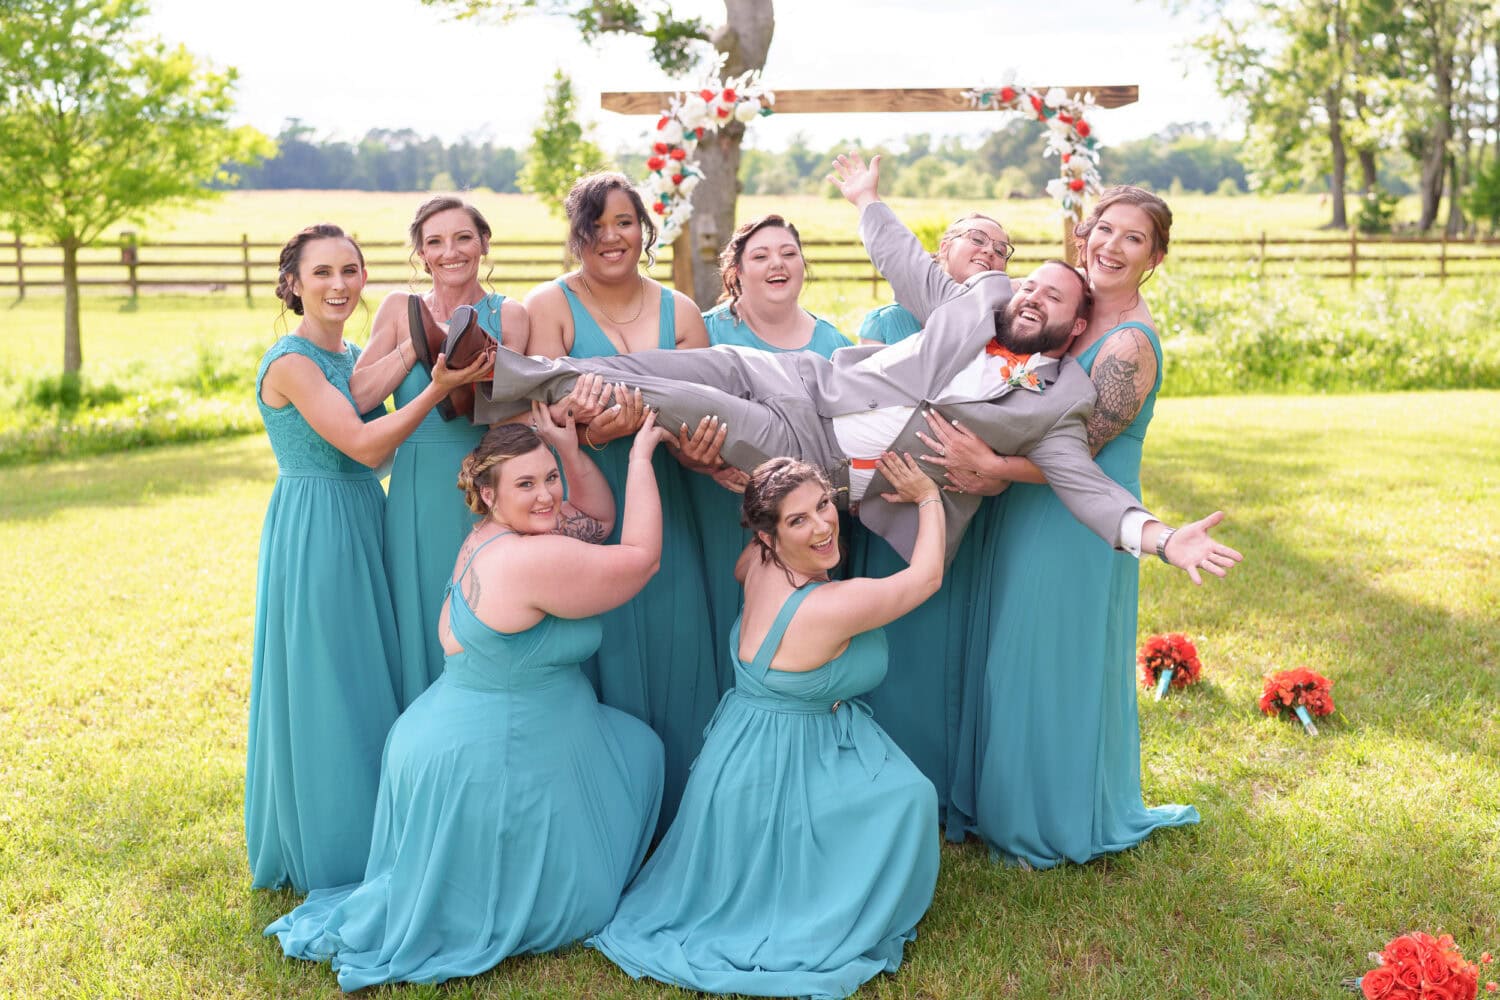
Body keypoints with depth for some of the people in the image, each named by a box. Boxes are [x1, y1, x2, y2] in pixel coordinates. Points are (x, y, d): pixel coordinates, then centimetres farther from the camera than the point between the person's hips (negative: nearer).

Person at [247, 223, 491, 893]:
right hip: (314, 529, -8)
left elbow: (379, 444, 4)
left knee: (370, 681, 14)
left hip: (364, 522, 9)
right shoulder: (290, 362, -14)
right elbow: (361, 443, -21)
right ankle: (327, 855, 15)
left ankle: (371, 843, 28)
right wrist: (440, 387, -24)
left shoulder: (353, 355, 11)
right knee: (325, 689, 0)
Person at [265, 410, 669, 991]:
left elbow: (598, 518, 13)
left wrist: (568, 448, 0)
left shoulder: (490, 536, 4)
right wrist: (641, 456, -15)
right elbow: (642, 557, -20)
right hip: (488, 763, -10)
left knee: (637, 746, 25)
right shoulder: (533, 560, -27)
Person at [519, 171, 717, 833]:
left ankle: (673, 806, 23)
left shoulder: (679, 311, 9)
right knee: (600, 649, 0)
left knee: (672, 645, 7)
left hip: (663, 504, 4)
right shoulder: (550, 306, -1)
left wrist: (626, 421, -22)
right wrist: (589, 425, -33)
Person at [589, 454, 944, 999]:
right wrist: (928, 497, 1)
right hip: (780, 771, -9)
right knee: (909, 796, 0)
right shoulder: (832, 607, -32)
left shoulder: (763, 565, -10)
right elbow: (927, 576, -14)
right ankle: (850, 927, 16)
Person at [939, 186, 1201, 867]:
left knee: (1054, 664, 5)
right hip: (1028, 514, 8)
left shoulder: (1130, 344, -19)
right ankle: (1005, 804, 36)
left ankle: (1062, 826, 25)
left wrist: (988, 465, -25)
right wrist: (989, 467, -8)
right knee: (1015, 656, 18)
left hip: (1078, 526, -8)